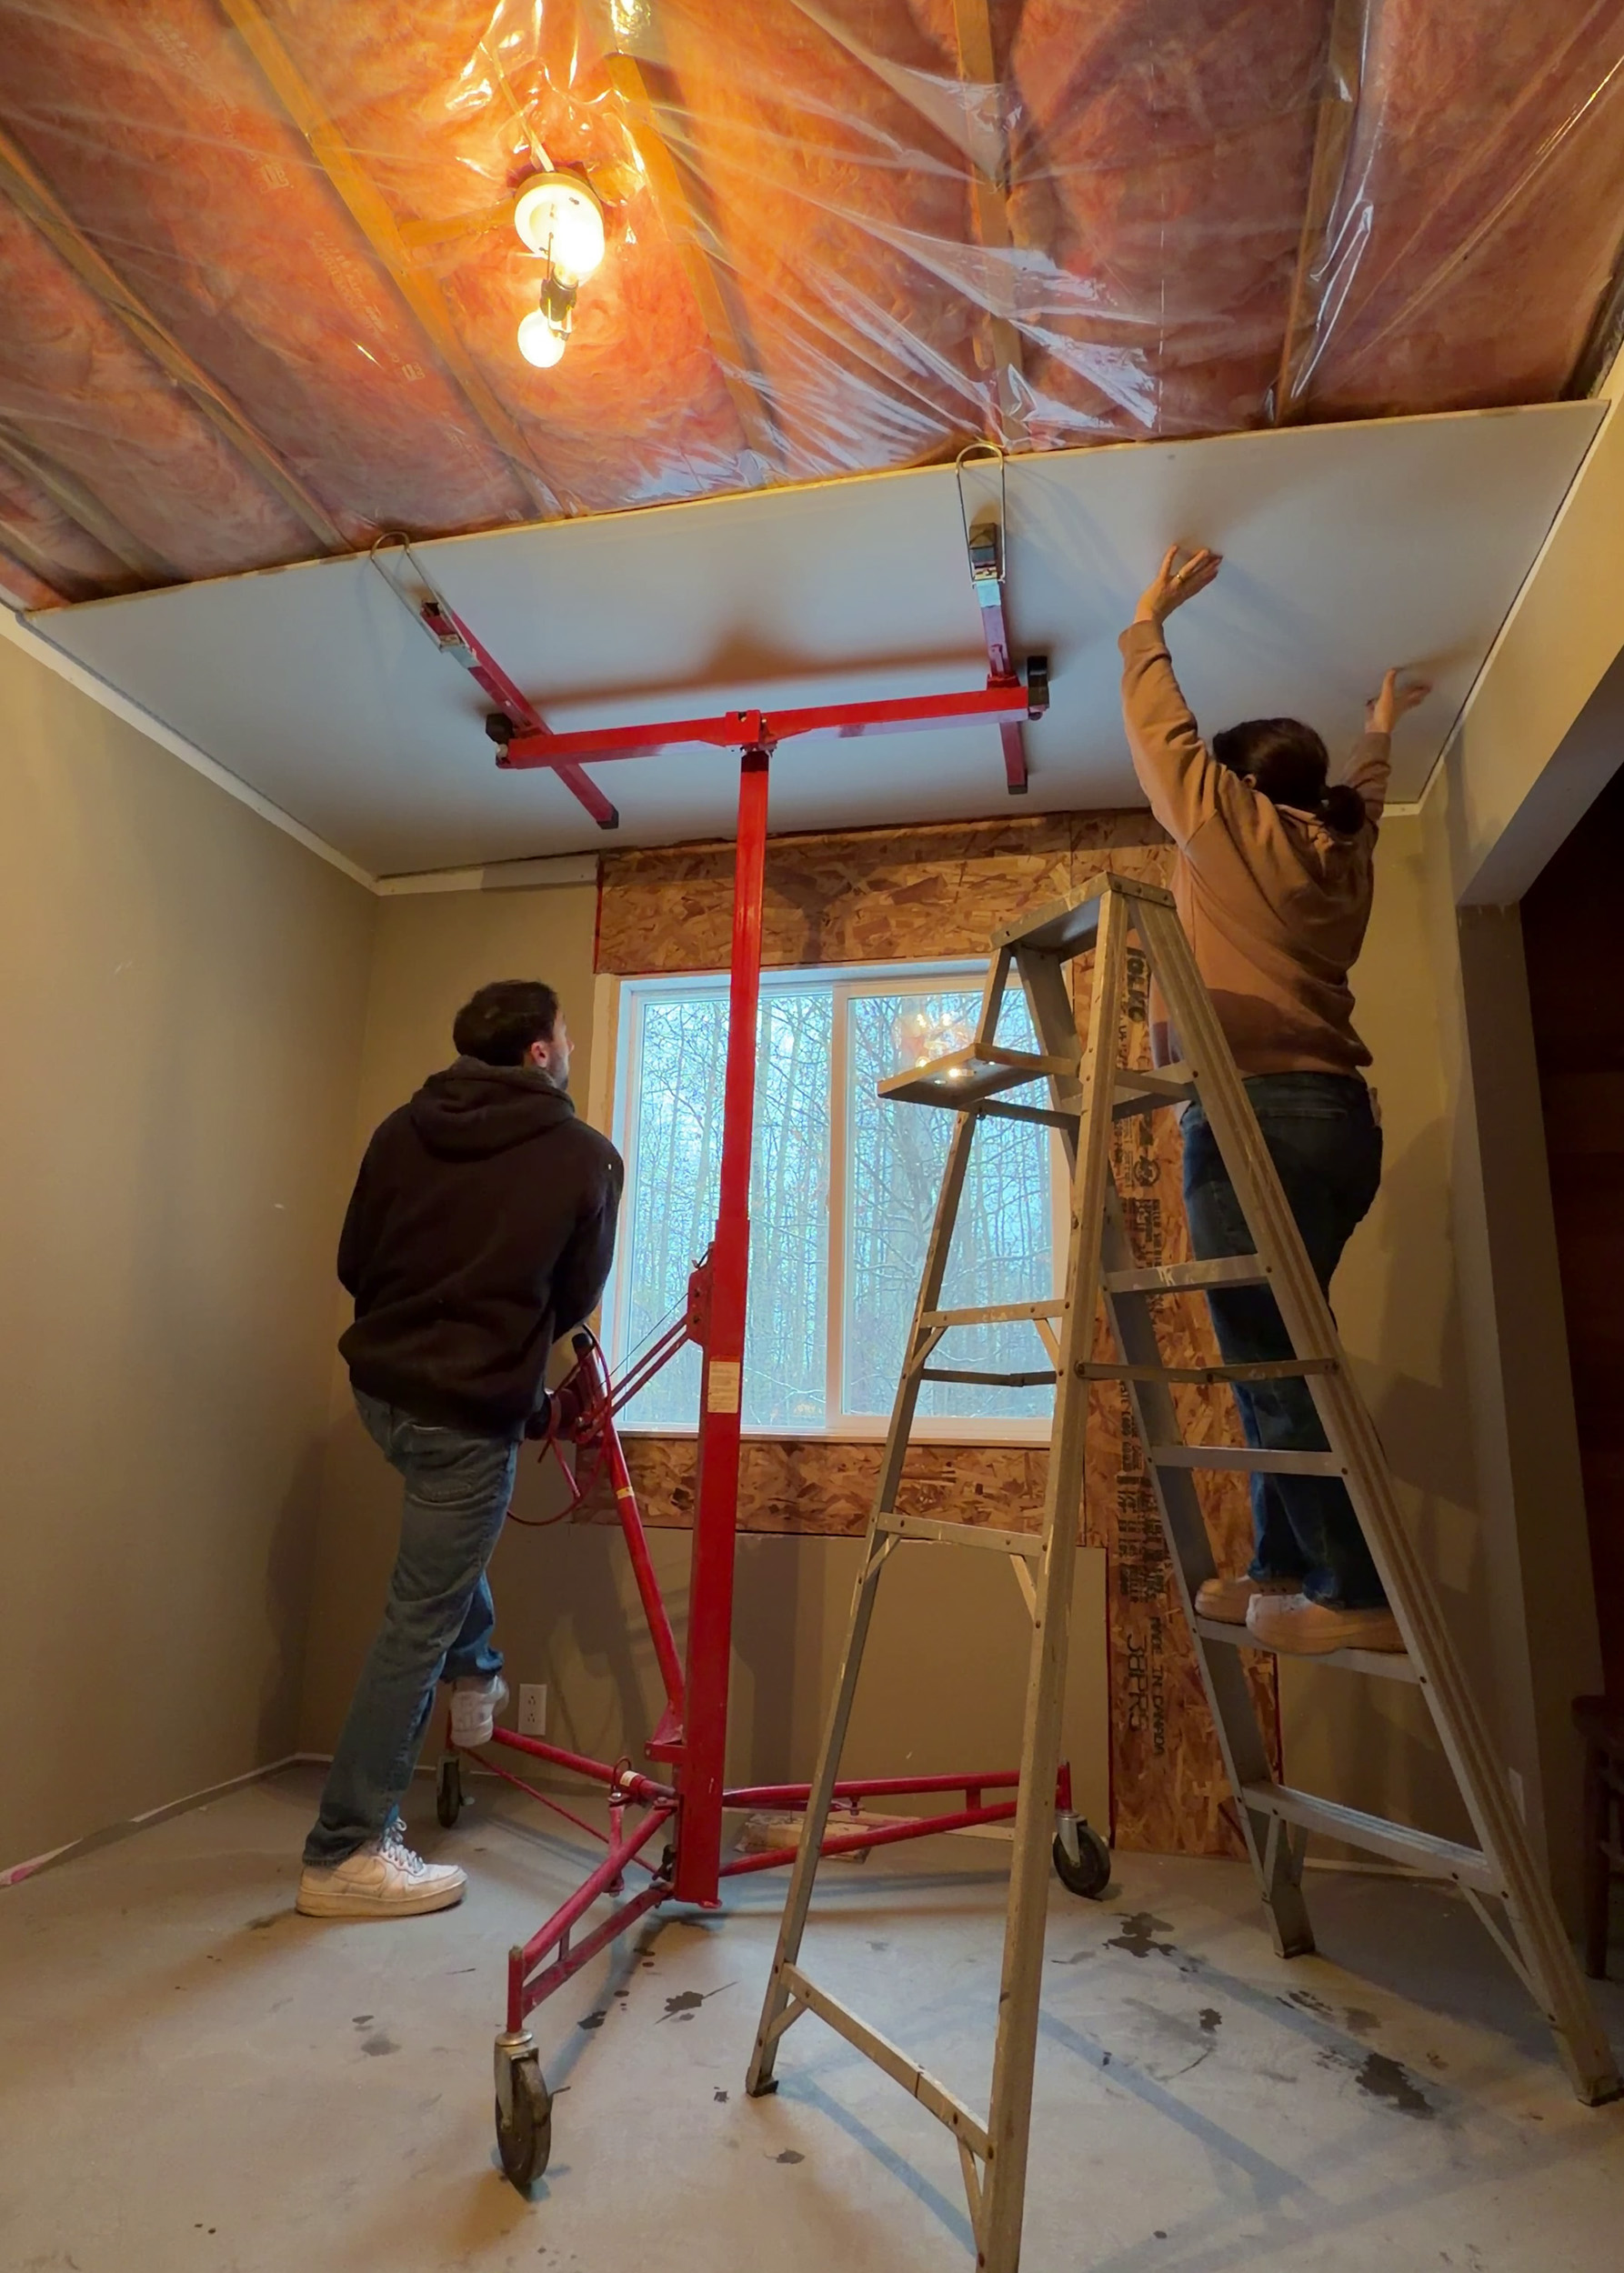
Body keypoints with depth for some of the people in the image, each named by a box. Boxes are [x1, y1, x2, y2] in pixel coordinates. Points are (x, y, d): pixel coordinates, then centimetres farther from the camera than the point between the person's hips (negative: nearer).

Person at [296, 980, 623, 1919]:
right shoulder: (587, 1155, -8)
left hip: (379, 1382, 7)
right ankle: (346, 1854, 14)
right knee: (419, 1625, 4)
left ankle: (475, 1678, 44)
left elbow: (354, 1263, 11)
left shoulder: (402, 1130, 4)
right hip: (471, 1407, -6)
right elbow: (576, 1299, 2)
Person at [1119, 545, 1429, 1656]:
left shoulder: (1231, 825, 4)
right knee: (1280, 1356, 9)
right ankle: (1285, 1572, 12)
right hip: (1336, 1118, 8)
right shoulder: (1343, 849, 22)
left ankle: (1357, 1593, -6)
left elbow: (1160, 730, 16)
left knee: (1271, 1360, -9)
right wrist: (1378, 733, 63)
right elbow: (1362, 797, 45)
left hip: (1256, 1117, -8)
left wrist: (1150, 619, 29)